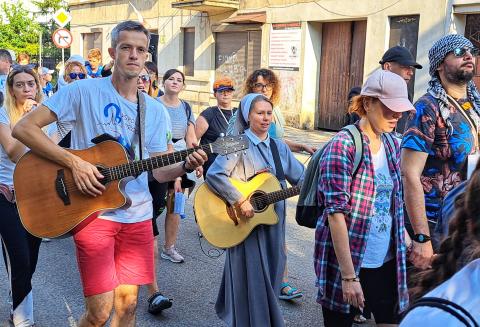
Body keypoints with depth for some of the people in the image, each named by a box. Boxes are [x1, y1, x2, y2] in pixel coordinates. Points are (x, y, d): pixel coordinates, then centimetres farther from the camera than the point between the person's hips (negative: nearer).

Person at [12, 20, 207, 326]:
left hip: (138, 216, 5)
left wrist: (185, 166, -12)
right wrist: (75, 162, -20)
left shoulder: (155, 110, 8)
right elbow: (23, 128, -11)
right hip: (93, 211, -4)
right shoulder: (84, 91, -6)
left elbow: (158, 171, 10)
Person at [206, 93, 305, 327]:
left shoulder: (279, 147, 9)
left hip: (273, 221, 6)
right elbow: (214, 174, -23)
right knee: (252, 279, 0)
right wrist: (240, 201, -27)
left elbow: (301, 177, 9)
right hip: (245, 222, -6)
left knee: (270, 276, 15)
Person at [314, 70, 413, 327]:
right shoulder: (342, 146, -15)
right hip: (346, 261, -6)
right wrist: (349, 276, -21)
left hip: (386, 262, 6)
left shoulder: (393, 145, 6)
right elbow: (336, 213, -19)